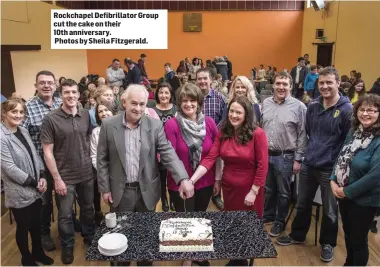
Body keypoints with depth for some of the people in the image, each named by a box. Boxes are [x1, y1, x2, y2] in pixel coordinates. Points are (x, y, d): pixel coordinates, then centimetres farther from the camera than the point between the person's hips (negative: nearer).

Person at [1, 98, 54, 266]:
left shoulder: (24, 131, 5)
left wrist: (42, 177, -5)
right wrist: (33, 183, -15)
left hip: (34, 190, 6)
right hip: (19, 193, -6)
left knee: (36, 224, 20)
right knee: (23, 227, 12)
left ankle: (38, 252, 40)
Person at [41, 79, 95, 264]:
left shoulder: (86, 115, -2)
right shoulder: (51, 119, -13)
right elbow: (47, 152, -11)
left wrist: (92, 164, 4)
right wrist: (57, 178, -13)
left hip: (86, 174, 3)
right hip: (65, 177, -3)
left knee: (88, 209, 19)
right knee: (65, 215, 10)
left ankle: (89, 237, 43)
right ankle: (67, 246, 33)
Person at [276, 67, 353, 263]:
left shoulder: (347, 110, -14)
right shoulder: (313, 106, 2)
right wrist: (313, 149, 13)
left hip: (330, 169, -4)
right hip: (308, 164, 5)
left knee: (330, 210, 13)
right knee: (302, 204, 18)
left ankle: (327, 244, 34)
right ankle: (297, 236, 38)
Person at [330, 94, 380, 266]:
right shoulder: (354, 131, 2)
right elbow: (341, 157, 7)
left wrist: (347, 191, -19)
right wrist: (333, 181, -6)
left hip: (364, 199, -7)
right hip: (343, 194, 7)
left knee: (358, 239, 12)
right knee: (348, 233, 24)